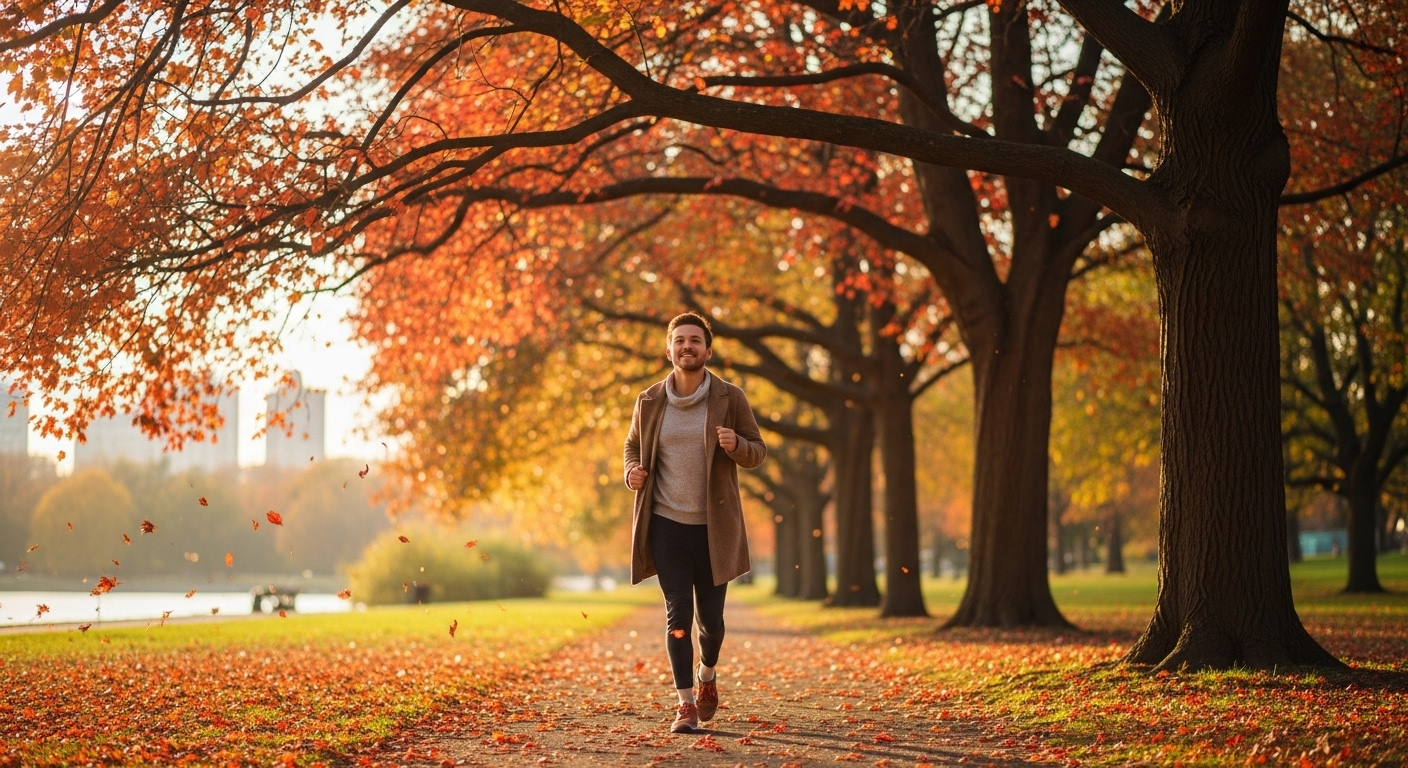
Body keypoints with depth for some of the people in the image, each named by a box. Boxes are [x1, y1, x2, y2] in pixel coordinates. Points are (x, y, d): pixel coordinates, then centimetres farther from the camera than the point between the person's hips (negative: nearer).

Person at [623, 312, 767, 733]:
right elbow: (633, 444, 18)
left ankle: (708, 675, 39)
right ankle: (686, 703, 1)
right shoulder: (649, 402, 2)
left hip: (713, 526, 0)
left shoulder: (730, 399, -3)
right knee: (678, 614, -5)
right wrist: (632, 471, -3)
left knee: (711, 616, 9)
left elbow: (758, 451, 2)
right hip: (666, 525, 0)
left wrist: (736, 445, -21)